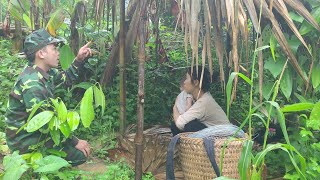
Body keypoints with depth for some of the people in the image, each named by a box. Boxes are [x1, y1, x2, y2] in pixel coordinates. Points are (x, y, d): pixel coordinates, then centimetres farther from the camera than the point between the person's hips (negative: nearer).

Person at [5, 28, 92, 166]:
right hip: (26, 141, -9)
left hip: (36, 130, 9)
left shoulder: (46, 72, 0)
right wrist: (75, 142, -22)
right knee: (80, 154, -12)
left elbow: (67, 79, 19)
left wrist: (79, 59, 3)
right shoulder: (32, 83, -28)